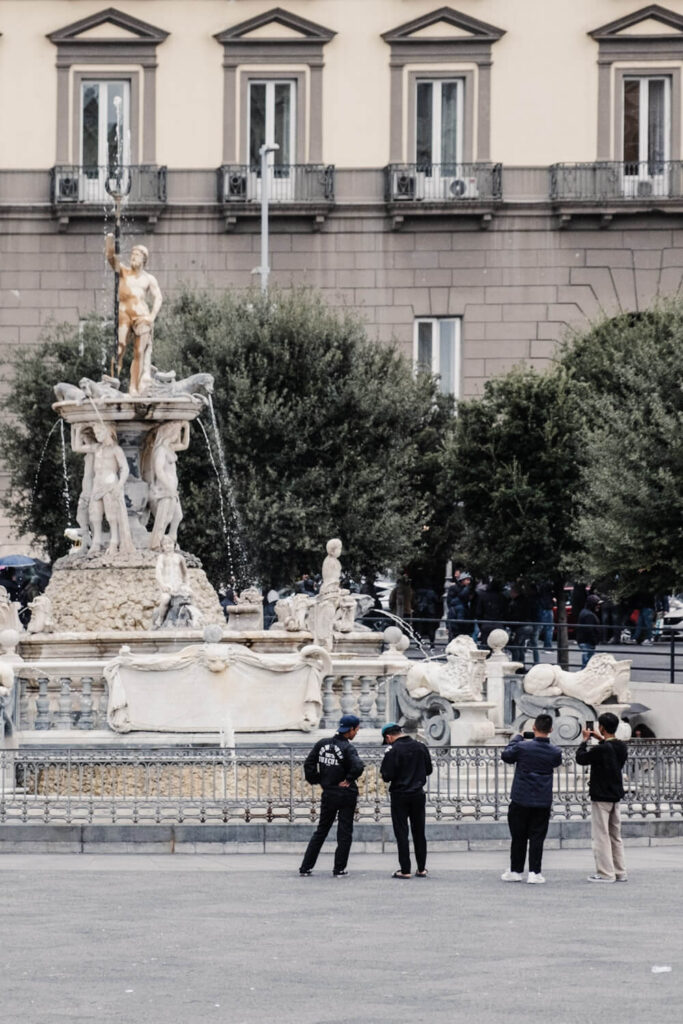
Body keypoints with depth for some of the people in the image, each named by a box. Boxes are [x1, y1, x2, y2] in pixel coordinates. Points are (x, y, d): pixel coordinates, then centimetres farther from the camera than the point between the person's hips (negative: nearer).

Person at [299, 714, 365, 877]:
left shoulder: (322, 744, 1)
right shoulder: (348, 748, -15)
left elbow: (308, 764, 2)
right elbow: (358, 767, -30)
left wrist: (316, 781, 10)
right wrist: (348, 780, -15)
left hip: (328, 795, 5)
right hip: (346, 795, -5)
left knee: (321, 830, 15)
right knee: (344, 832, 6)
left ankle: (306, 867, 14)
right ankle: (339, 869, 6)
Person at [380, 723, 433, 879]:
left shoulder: (393, 751, -15)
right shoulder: (421, 747, 1)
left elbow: (387, 776, -16)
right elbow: (429, 770, 10)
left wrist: (384, 774, 5)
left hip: (399, 796, -4)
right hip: (418, 795, 4)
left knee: (401, 833, 2)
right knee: (419, 833, 13)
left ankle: (405, 870, 0)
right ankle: (422, 869, 16)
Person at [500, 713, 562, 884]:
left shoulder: (522, 747, -13)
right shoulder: (555, 752, -6)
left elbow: (506, 756, 4)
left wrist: (517, 738, 15)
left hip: (521, 799, -1)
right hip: (543, 802, 1)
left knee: (518, 837, 10)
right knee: (537, 838, 5)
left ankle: (516, 871, 17)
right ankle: (534, 873, 0)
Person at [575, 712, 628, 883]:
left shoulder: (602, 750, -21)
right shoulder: (622, 747, 3)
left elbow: (580, 758, -11)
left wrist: (585, 740, 2)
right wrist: (602, 740, 19)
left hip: (601, 797, -8)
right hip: (616, 796, 8)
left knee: (601, 835, -2)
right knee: (615, 836, 14)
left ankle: (606, 873, -4)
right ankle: (620, 872, 15)